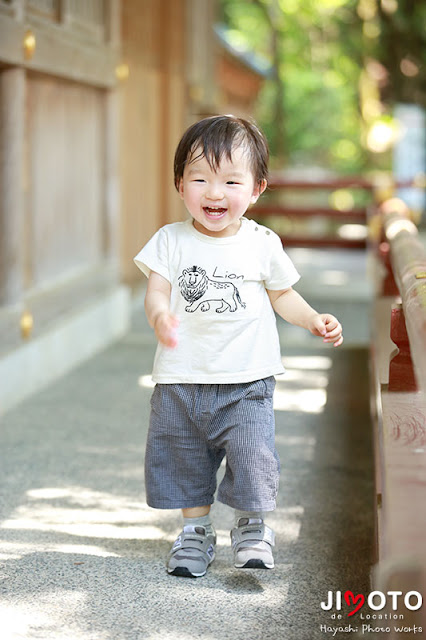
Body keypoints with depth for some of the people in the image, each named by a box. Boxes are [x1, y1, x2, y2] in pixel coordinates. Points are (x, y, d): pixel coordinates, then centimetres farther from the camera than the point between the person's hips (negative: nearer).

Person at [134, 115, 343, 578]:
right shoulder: (171, 241, -3)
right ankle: (196, 531, 31)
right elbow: (157, 292, -8)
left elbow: (281, 294, 11)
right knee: (184, 461, 12)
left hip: (246, 381, -1)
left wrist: (314, 321, -4)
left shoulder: (262, 245, -1)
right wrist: (160, 318, -31)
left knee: (253, 457, -8)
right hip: (181, 380, 1)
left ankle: (252, 527, 15)